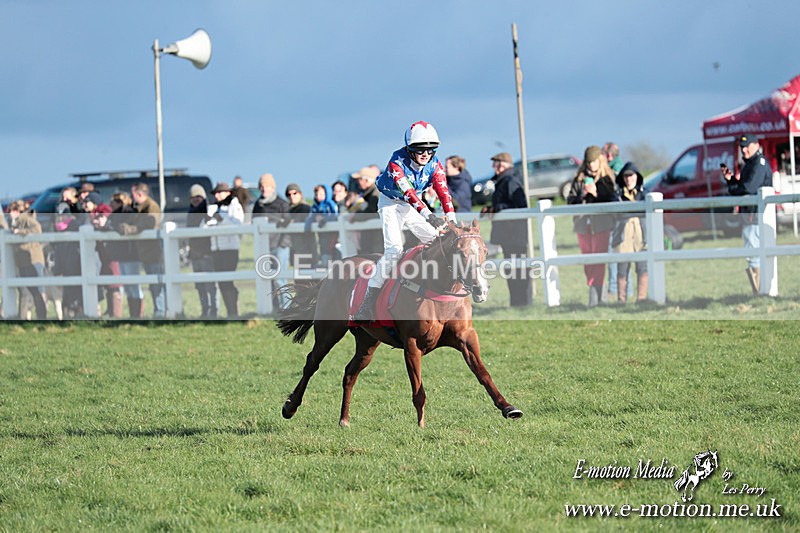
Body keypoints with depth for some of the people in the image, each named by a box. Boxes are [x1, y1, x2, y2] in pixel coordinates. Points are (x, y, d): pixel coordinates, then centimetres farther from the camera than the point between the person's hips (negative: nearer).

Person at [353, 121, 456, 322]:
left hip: (412, 206, 6)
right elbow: (407, 191, -44)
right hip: (391, 204, -6)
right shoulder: (397, 162, -32)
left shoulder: (434, 164, -14)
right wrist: (428, 215, -56)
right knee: (393, 250, -22)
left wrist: (451, 218, -38)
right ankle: (367, 303, -24)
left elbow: (443, 191, -23)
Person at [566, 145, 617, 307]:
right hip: (583, 224, 4)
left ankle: (595, 295, -16)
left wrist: (596, 193, -17)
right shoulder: (579, 178, 10)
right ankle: (595, 293, 15)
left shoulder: (608, 178, 3)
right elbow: (570, 200, 5)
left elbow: (612, 200, -4)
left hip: (601, 224, -4)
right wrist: (582, 194, -13)